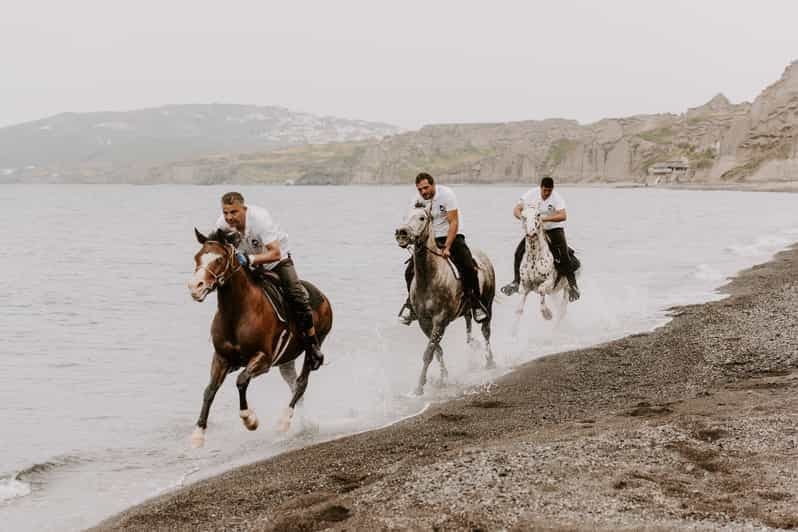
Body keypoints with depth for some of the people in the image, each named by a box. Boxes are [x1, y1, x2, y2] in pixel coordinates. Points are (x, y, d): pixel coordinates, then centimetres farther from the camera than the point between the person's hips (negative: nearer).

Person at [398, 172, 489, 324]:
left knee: (468, 269, -22)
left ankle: (475, 304, -4)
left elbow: (453, 223, -19)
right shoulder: (417, 201, -6)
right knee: (410, 271, -8)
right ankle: (411, 303, 16)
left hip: (452, 236, -3)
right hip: (429, 239, 3)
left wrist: (447, 248, -26)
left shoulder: (447, 194, -17)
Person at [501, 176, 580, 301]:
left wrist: (545, 218, -44)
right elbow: (516, 209, -11)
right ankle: (516, 282, 6)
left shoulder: (557, 198, -19)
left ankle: (572, 285, -11)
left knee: (563, 256, -19)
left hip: (554, 229, -3)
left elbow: (563, 216, -33)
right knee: (519, 251, -7)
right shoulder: (531, 195, -11)